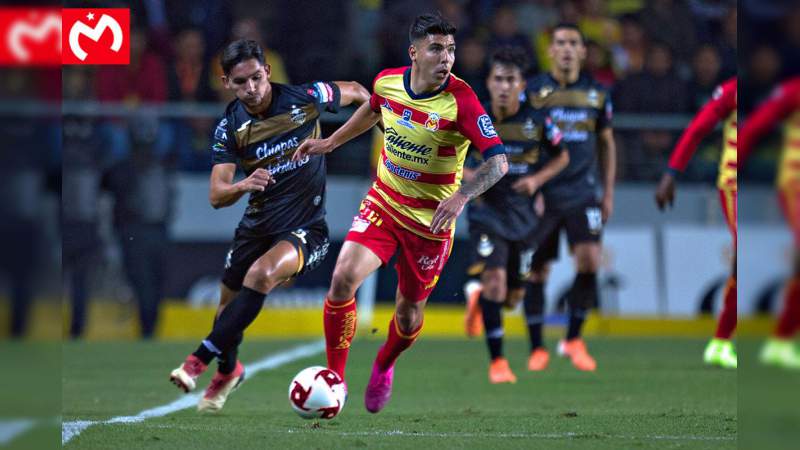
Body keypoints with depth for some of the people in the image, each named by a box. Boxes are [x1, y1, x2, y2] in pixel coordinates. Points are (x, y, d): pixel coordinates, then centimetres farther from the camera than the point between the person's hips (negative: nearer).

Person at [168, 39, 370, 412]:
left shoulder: (305, 98, -14)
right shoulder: (229, 127, -9)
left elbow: (355, 91, 7)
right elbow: (216, 196, -16)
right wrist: (243, 187, -36)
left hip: (306, 229, -4)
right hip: (257, 226, 4)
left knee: (261, 274, -32)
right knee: (229, 304, 15)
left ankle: (200, 359, -28)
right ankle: (229, 370, 48)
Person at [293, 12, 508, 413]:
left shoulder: (461, 101, -24)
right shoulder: (387, 82, -9)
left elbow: (498, 161, -28)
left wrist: (461, 196, -44)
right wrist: (330, 142, 23)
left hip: (430, 220, -3)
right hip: (383, 202, 3)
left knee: (408, 313, 8)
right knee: (343, 278, -18)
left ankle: (384, 366, 44)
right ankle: (334, 379, -2)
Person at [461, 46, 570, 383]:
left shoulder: (536, 121, -7)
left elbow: (561, 157, 7)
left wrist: (537, 180, -10)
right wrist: (468, 176, -13)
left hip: (522, 213, 2)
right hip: (486, 212, -2)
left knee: (514, 297, 9)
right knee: (495, 278, -21)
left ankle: (479, 301, 46)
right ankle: (497, 361, -12)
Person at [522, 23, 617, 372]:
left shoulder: (597, 93, 6)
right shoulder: (533, 90, -2)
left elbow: (607, 143, 15)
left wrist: (608, 192, 11)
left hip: (582, 193, 1)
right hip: (543, 195, -1)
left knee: (589, 260, -14)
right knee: (537, 270, 1)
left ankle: (573, 339, 2)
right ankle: (537, 348, 12)